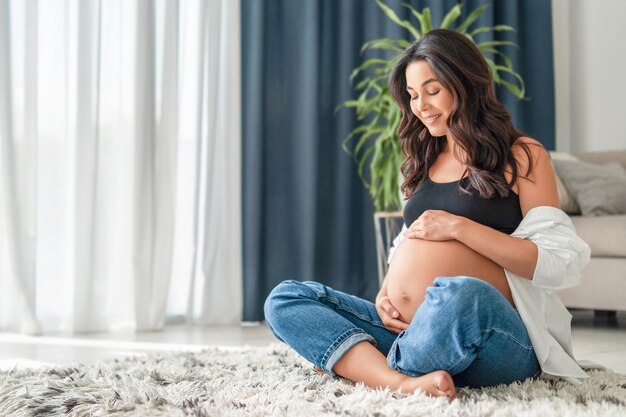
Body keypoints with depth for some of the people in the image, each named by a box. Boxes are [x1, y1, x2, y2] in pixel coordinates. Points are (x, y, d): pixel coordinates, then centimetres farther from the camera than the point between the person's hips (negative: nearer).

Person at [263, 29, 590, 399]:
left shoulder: (522, 155, 3)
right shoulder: (426, 161, 22)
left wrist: (458, 226, -11)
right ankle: (403, 383, -29)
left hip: (492, 339, -7)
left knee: (462, 294, -41)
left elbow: (561, 262, -7)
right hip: (404, 329, 7)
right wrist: (385, 297, 4)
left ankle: (394, 370, -11)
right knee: (285, 300, -8)